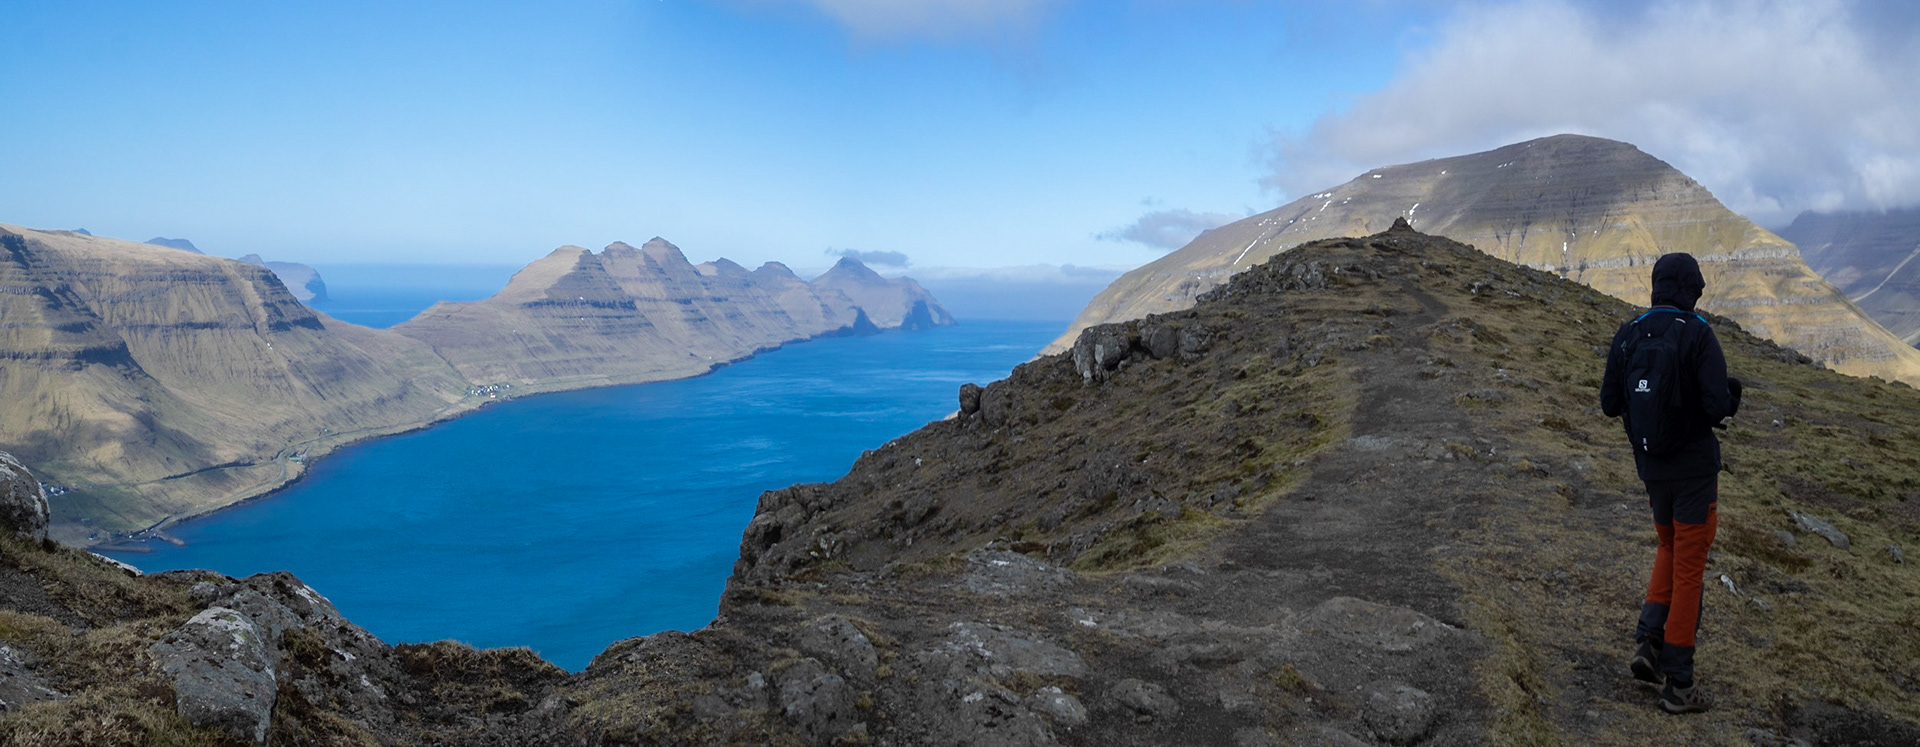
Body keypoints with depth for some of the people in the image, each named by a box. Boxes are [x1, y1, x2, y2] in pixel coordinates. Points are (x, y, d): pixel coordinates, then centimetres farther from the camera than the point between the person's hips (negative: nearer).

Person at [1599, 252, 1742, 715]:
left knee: (1669, 548, 26)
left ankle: (1649, 642, 12)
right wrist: (1730, 398, 1)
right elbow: (1718, 407, -21)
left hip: (1651, 465, 5)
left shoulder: (1627, 336, -1)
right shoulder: (1698, 335, -16)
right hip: (1694, 467, -5)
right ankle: (1678, 683, 12)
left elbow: (1610, 404, 3)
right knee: (1689, 568, 4)